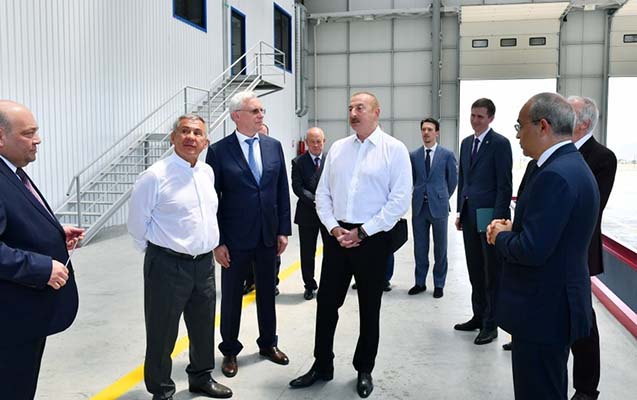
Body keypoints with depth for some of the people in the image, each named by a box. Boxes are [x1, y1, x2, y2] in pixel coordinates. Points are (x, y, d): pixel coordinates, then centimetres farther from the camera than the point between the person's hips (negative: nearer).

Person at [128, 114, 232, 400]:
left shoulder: (208, 172, 6)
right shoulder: (155, 176, -14)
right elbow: (137, 221, -6)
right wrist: (158, 249, 3)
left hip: (204, 263, 6)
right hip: (168, 265, -6)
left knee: (204, 327, 19)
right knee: (163, 332, 7)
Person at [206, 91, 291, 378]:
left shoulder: (274, 146, 3)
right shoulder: (219, 150, -8)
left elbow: (282, 191, 6)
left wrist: (284, 230, 2)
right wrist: (217, 242, -9)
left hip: (268, 235, 4)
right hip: (235, 237, -3)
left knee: (266, 291, 17)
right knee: (232, 296, 10)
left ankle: (268, 343, 35)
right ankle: (230, 350, 28)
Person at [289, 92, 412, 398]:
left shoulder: (394, 149, -6)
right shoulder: (337, 148, 8)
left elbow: (400, 200, -11)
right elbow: (322, 194, 8)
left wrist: (362, 232, -13)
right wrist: (334, 228, -6)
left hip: (373, 238, -3)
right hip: (337, 235, 4)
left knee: (369, 308, 11)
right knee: (326, 303, 9)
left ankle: (364, 370, 29)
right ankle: (322, 366, 26)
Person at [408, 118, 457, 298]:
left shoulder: (447, 155, -2)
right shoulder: (413, 155, 4)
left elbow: (453, 180, 7)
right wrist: (420, 194, 12)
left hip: (438, 207, -2)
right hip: (419, 207, 2)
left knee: (440, 248, 7)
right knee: (420, 247, 9)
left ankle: (439, 284, 19)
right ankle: (420, 282, 22)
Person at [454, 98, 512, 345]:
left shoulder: (500, 143, -9)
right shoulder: (466, 143, 13)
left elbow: (504, 185, -13)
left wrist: (498, 218, -17)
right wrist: (460, 212, 13)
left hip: (489, 216, -7)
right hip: (470, 217, 7)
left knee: (492, 274, 4)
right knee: (475, 271, 15)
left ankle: (490, 324, 14)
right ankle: (479, 316, 27)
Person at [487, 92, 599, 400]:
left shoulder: (555, 175, -23)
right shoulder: (573, 165, 9)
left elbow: (532, 250, -28)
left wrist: (501, 236, -9)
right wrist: (512, 228, 2)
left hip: (543, 311, -10)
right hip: (557, 304, 10)